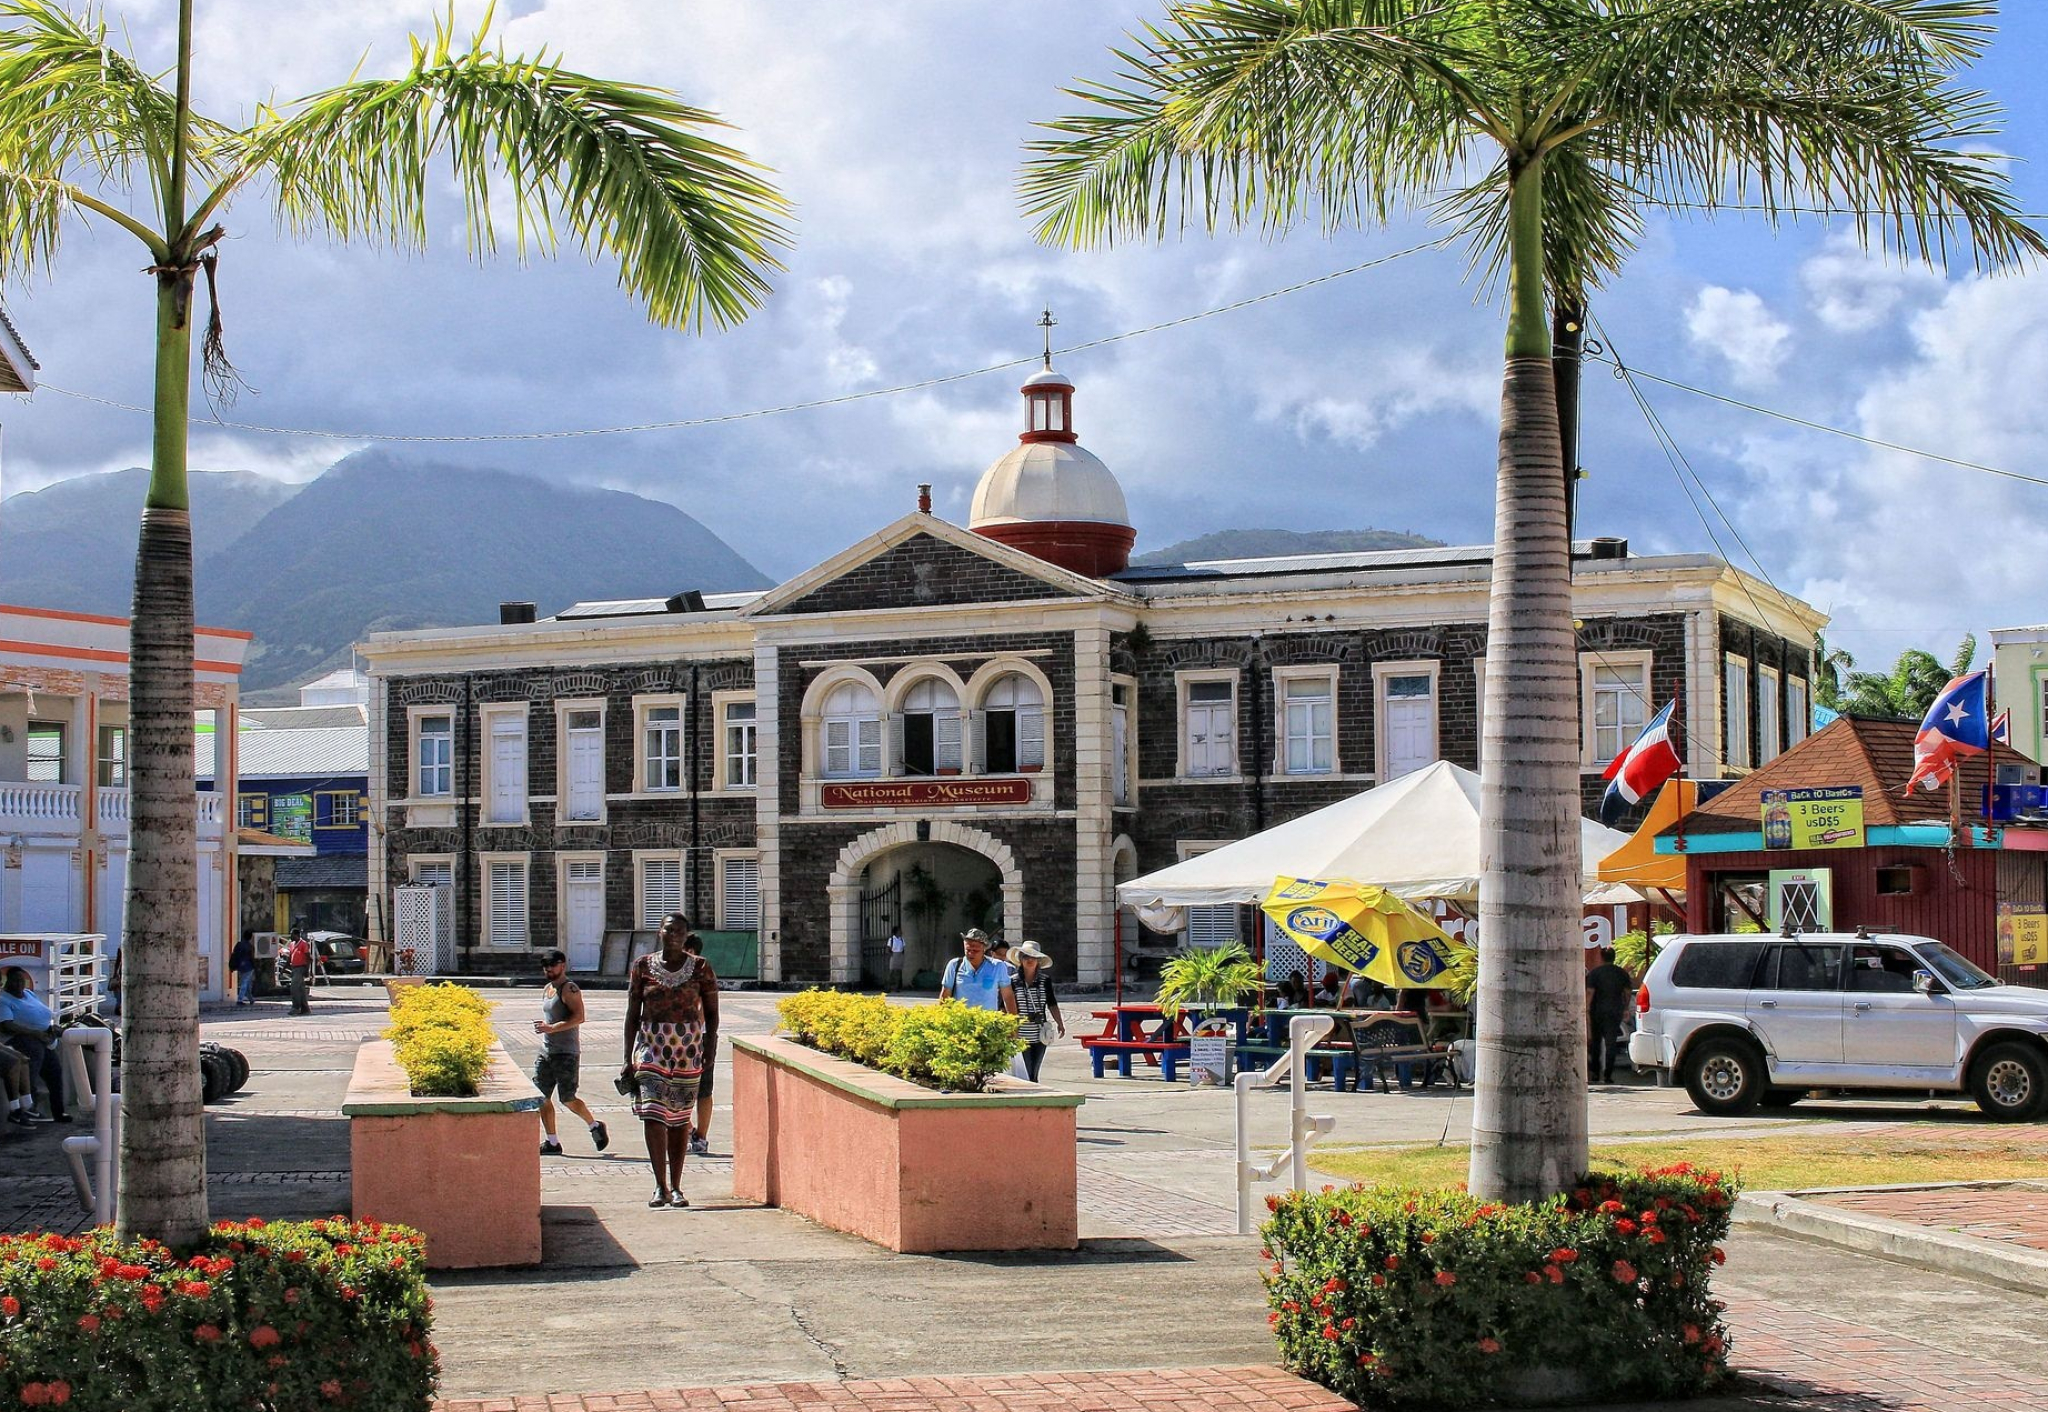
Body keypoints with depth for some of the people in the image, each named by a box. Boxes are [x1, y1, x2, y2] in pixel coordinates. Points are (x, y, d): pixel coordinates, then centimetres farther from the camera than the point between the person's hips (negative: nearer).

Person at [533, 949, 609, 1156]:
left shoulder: (569, 989, -12)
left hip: (566, 1053, -9)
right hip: (546, 1052, 9)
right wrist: (543, 1027, 14)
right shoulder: (547, 989, 17)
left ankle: (595, 1126, 16)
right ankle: (552, 1142, 8)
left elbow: (579, 1017, -22)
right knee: (541, 1097, 2)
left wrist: (552, 1028, -26)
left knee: (567, 1099, -7)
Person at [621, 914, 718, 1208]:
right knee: (653, 1113, -13)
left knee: (680, 1118, 5)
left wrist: (710, 1045, -7)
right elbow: (632, 1014, 6)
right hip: (651, 1045, 0)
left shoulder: (700, 967, 3)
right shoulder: (643, 966, 4)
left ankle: (675, 1187, 12)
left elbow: (712, 1012, 7)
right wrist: (628, 1058, 2)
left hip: (689, 1048, 0)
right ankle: (660, 1186, -9)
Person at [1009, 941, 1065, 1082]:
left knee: (1034, 1075, 9)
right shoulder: (1013, 982, -2)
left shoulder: (1045, 981, 5)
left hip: (1040, 1037, 3)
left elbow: (1052, 1004, 13)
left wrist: (1060, 1023, 9)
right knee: (1026, 1076, -7)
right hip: (1021, 1037, -3)